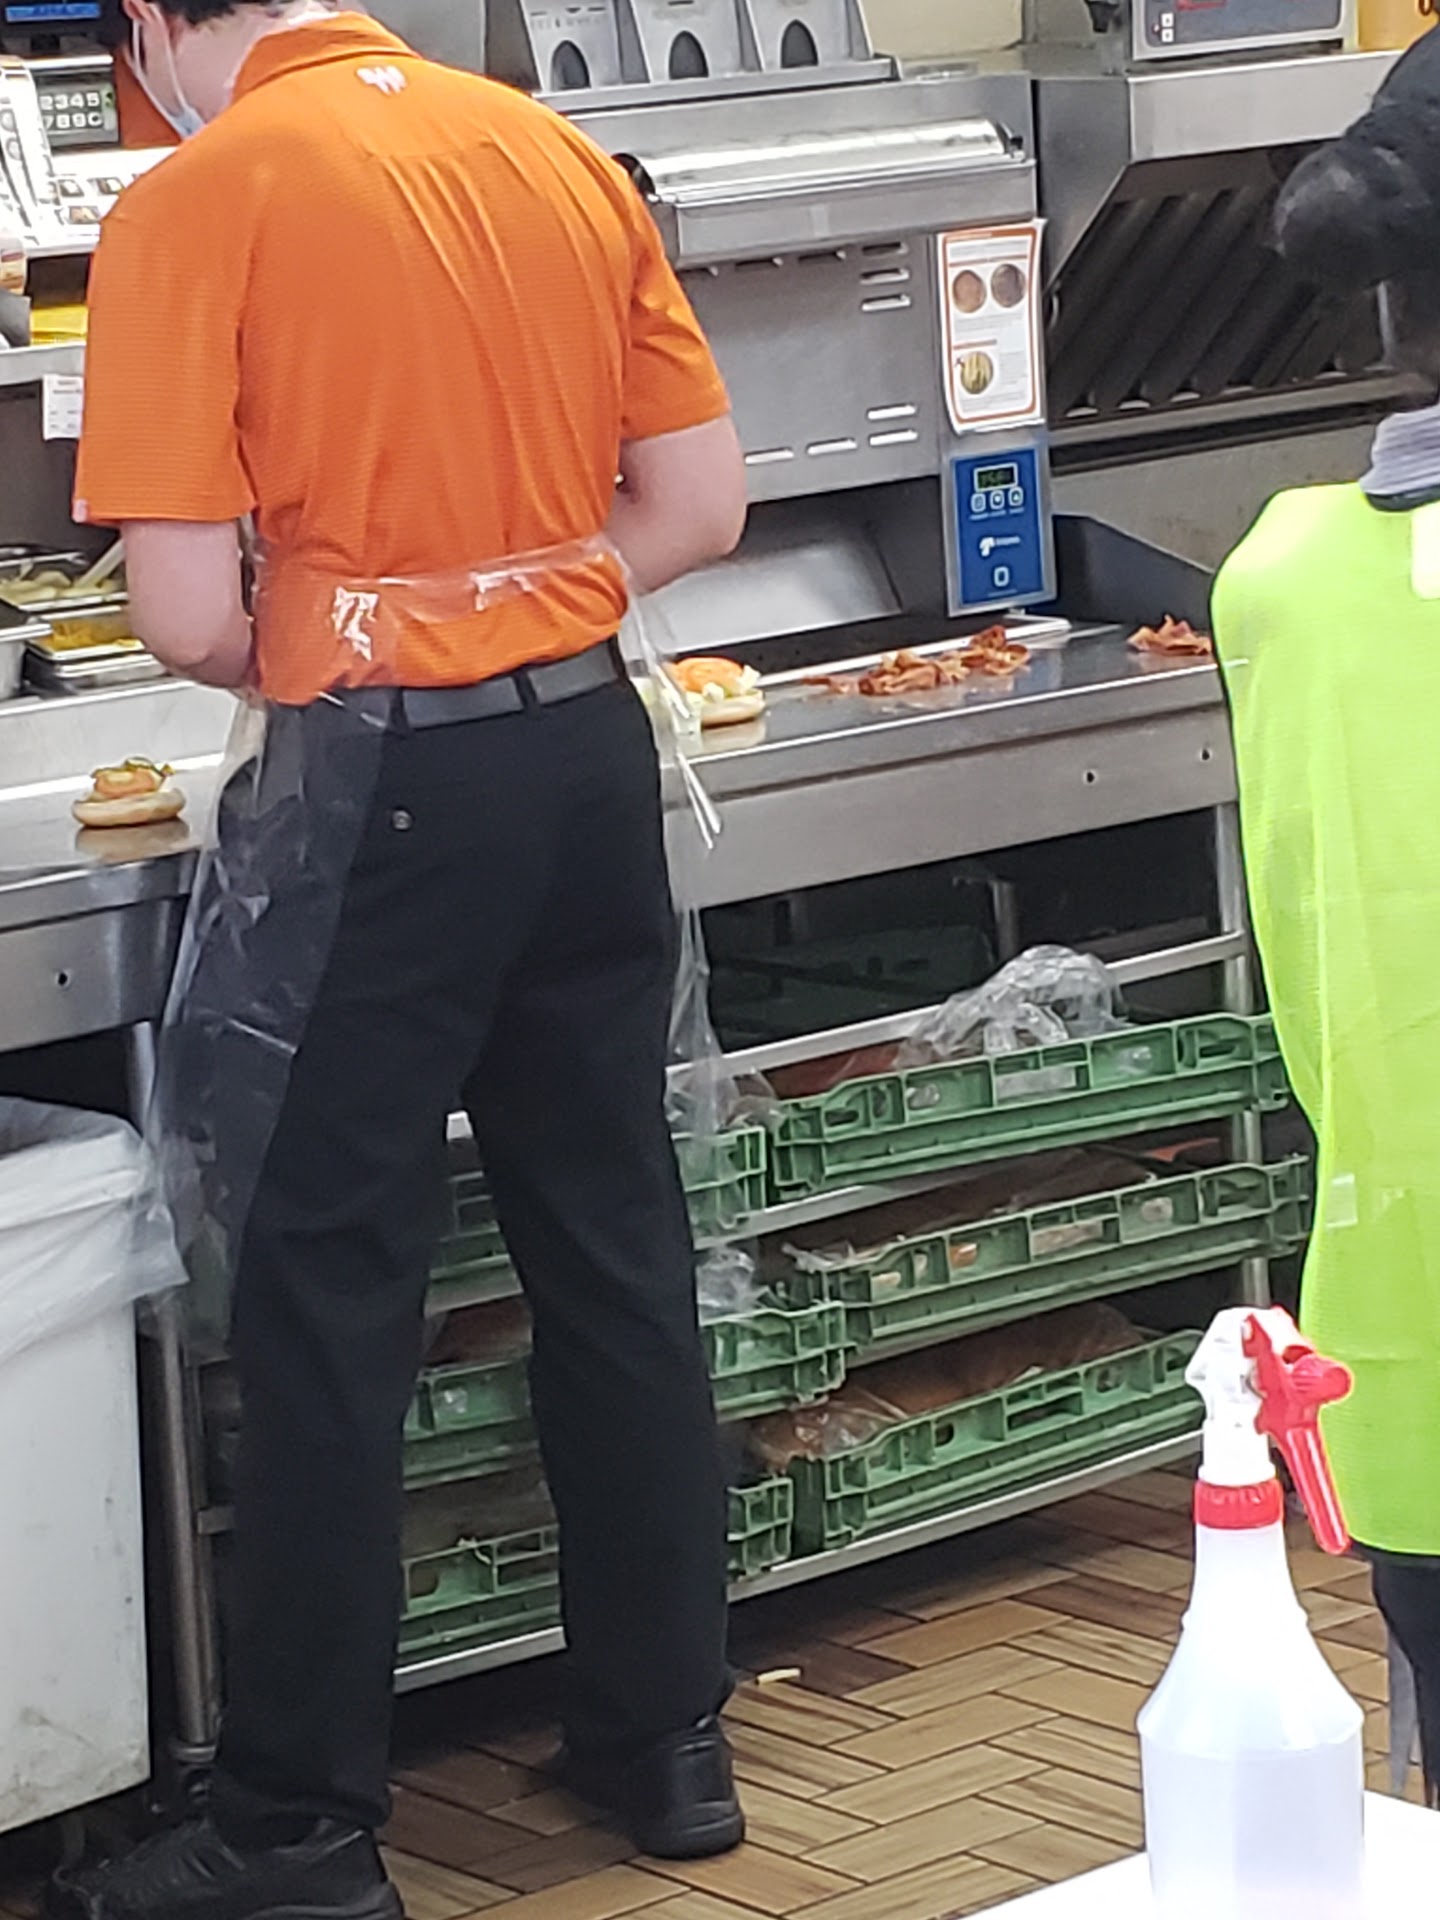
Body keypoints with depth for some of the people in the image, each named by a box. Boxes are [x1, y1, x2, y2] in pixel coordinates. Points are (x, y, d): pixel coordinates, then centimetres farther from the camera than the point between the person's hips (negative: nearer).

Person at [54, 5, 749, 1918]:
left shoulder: (192, 206, -11)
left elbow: (187, 614, -13)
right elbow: (702, 503, 9)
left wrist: (304, 661, 7)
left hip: (384, 779, -6)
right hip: (589, 746, 6)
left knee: (331, 1299, 3)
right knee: (617, 1250, 15)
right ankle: (667, 1737, 26)